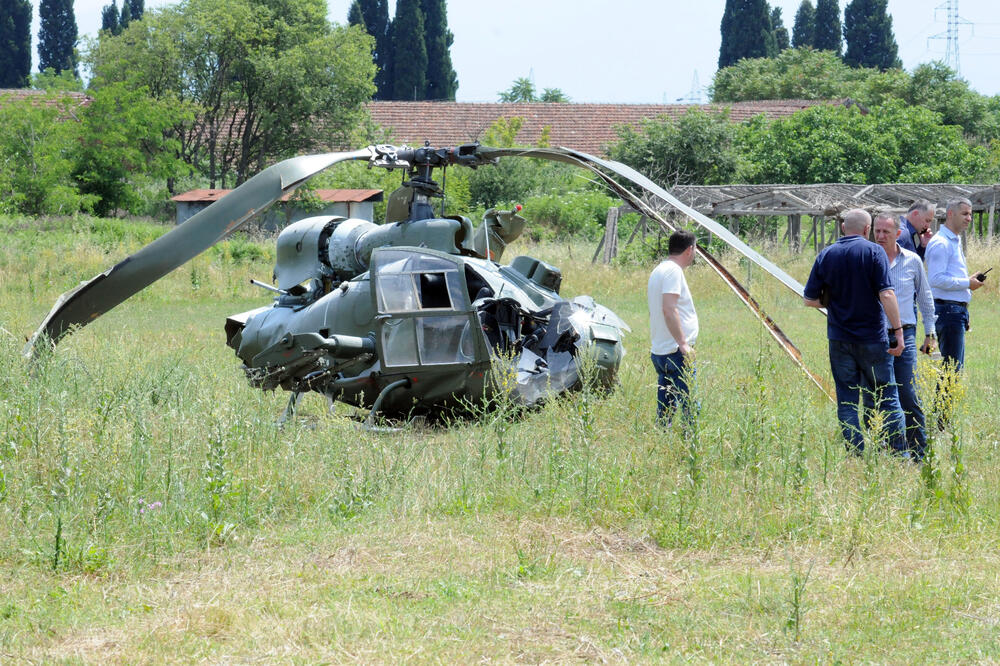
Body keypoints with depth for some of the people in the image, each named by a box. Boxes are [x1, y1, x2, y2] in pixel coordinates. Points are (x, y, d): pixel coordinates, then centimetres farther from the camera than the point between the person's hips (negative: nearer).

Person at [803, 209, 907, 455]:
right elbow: (886, 294, -16)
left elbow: (810, 299, 6)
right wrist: (897, 330, -12)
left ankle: (856, 455, 2)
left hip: (840, 339, 2)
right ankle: (900, 453, 6)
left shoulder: (826, 256, 3)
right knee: (887, 397, 6)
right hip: (872, 337, -2)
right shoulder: (873, 252, -7)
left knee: (847, 401, 6)